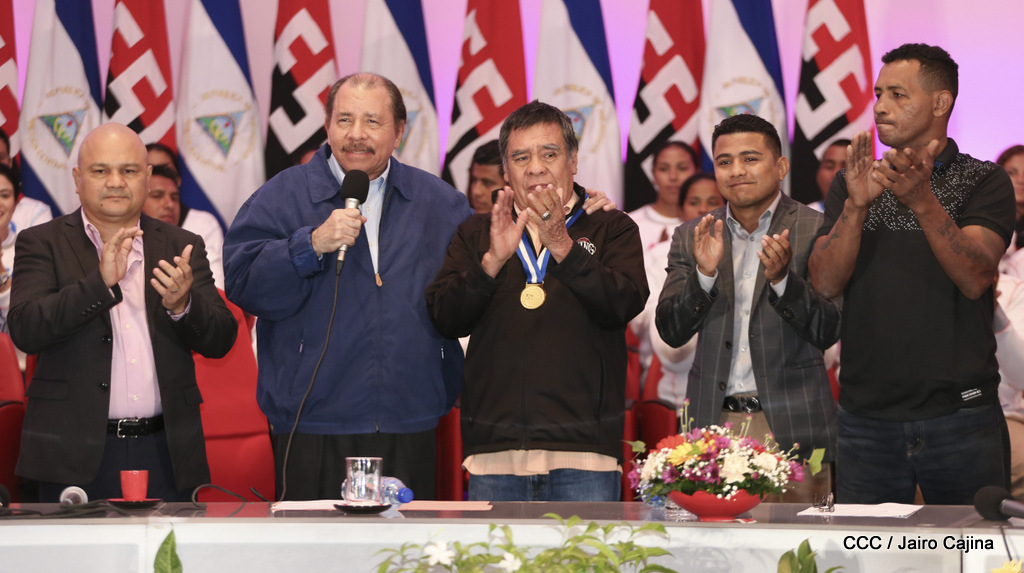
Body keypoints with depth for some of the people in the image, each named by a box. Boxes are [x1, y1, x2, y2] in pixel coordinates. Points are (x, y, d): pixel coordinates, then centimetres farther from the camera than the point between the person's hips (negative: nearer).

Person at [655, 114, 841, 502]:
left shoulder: (815, 231, 1)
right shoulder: (691, 237, 12)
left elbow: (827, 332, -4)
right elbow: (671, 332, 5)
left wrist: (782, 278, -21)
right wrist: (704, 274, -13)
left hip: (790, 425, -2)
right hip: (713, 421, 2)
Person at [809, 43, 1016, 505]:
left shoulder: (983, 182, 2)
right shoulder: (853, 183, 11)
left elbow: (974, 279, -13)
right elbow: (826, 283, -1)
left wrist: (921, 199, -26)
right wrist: (856, 206, -17)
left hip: (960, 418, -2)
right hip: (865, 419, 2)